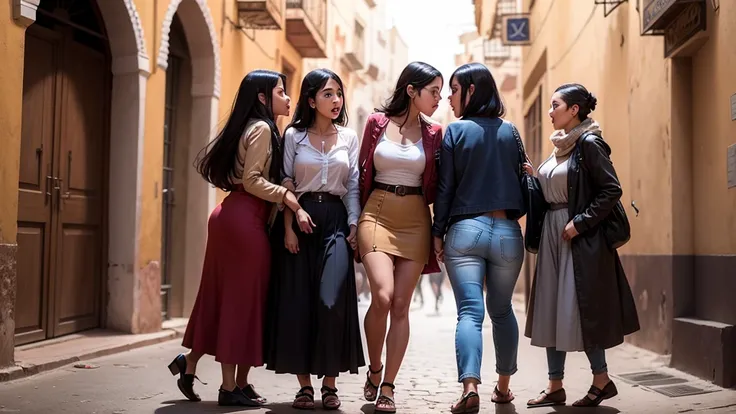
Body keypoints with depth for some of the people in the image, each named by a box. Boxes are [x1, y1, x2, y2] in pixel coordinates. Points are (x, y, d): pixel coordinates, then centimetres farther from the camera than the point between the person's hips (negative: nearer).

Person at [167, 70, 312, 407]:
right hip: (244, 219, -9)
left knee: (222, 297, 13)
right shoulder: (262, 128, -8)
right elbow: (252, 180, -17)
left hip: (233, 216, 9)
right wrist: (291, 199, -17)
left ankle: (190, 364, 19)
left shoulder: (252, 128, 20)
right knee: (242, 298, -4)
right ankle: (232, 387, 3)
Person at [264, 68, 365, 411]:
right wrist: (288, 227, -7)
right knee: (297, 302, -3)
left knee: (332, 301, -11)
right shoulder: (293, 135, 6)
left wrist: (354, 225, -2)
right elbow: (286, 185, 2)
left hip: (335, 220, 1)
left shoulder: (349, 138, 11)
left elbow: (353, 186, 9)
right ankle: (305, 385, 5)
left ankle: (330, 384, 1)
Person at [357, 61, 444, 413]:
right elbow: (362, 173, 8)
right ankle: (374, 368, 7)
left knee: (401, 305, -1)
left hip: (415, 221, 2)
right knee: (382, 295, -19)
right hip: (377, 215, -2)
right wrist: (357, 216, 6)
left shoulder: (433, 134, 6)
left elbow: (434, 188, 10)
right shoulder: (376, 123, 2)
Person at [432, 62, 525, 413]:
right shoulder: (510, 131, 9)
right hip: (507, 232, 3)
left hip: (465, 230, -3)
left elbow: (445, 188, -2)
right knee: (502, 311, 18)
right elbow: (520, 180, 11)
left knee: (469, 312, -6)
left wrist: (438, 233, 5)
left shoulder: (456, 131, -1)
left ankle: (470, 386, -23)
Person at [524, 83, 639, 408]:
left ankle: (601, 380, 11)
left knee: (579, 310, -5)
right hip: (553, 235, 9)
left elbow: (612, 189, -16)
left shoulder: (589, 143, -11)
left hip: (580, 238, -9)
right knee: (550, 311, 7)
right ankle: (555, 387, 13)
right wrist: (533, 178, 4)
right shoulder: (559, 146, 14)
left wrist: (581, 222, -19)